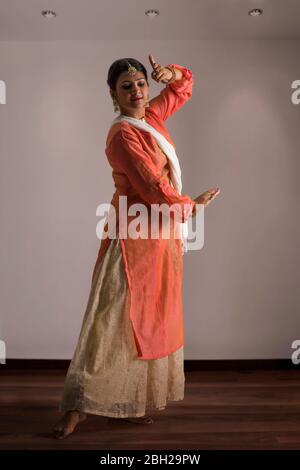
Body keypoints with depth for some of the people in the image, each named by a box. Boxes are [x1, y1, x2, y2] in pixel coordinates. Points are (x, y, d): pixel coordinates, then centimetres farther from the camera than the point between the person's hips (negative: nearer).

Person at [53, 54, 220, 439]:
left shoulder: (152, 116, 9)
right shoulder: (123, 135, -16)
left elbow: (186, 82, 24)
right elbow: (156, 192, -21)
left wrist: (169, 73, 1)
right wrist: (193, 205, -4)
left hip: (161, 237, 9)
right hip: (134, 237, -9)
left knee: (148, 321, 12)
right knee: (114, 321, -5)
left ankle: (130, 403, 25)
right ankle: (80, 404, 6)